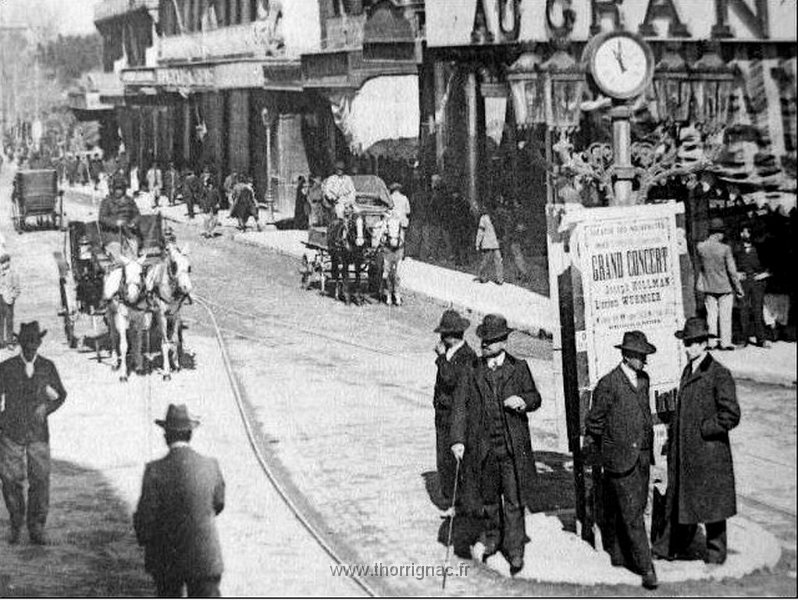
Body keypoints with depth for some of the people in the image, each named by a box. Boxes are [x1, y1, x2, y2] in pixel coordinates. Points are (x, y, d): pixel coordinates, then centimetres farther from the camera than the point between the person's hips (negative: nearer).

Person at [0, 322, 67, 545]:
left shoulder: (47, 367, 5)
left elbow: (61, 394, 15)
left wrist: (46, 409, -1)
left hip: (39, 433, 1)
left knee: (40, 480, -2)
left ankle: (36, 527, 12)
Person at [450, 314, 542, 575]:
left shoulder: (519, 368, 4)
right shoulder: (472, 371, 3)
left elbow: (535, 398, 10)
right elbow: (461, 405, 1)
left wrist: (524, 401, -14)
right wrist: (458, 439, -8)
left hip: (514, 446, -1)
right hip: (484, 446, 1)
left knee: (514, 501, 0)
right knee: (488, 497, 15)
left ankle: (515, 551, 10)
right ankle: (491, 539, 37)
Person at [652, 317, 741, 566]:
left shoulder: (719, 375, -14)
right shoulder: (688, 371, 11)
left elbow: (731, 416, -18)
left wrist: (702, 429, -16)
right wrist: (674, 428, 10)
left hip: (707, 452, -7)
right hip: (683, 451, 7)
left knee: (710, 503, 6)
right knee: (679, 499, 13)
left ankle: (715, 552, 20)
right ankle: (672, 547, 24)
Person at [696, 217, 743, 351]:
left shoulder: (700, 247, -6)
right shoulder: (725, 249, -15)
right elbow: (732, 271, -11)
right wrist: (739, 288, -4)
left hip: (709, 287, 3)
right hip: (725, 287, -3)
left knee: (711, 315, 9)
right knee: (725, 316, 5)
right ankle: (725, 343, 7)